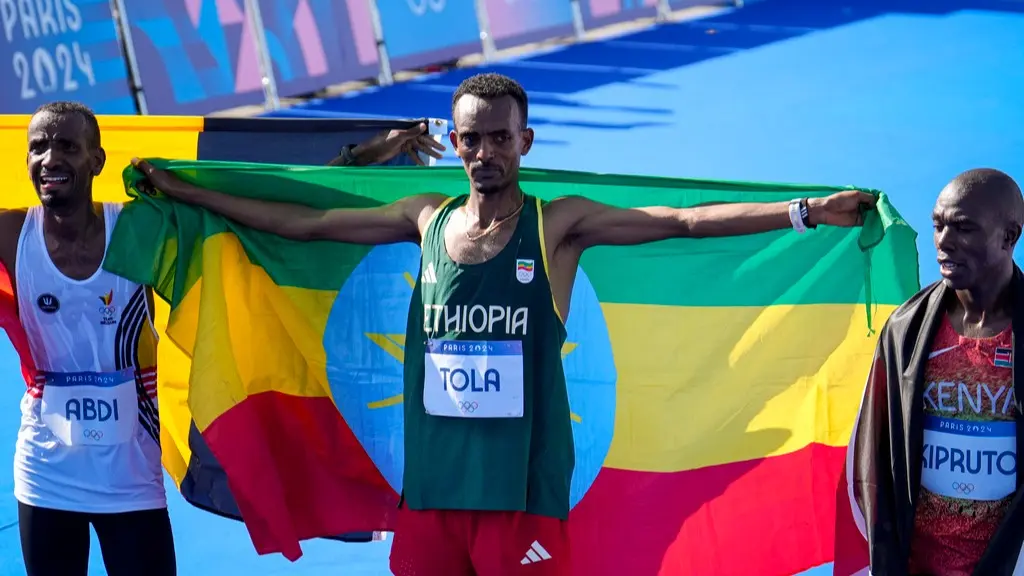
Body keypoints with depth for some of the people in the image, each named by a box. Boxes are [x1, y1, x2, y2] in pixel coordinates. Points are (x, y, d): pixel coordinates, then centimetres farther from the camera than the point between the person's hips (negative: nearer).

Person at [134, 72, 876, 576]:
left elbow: (685, 221, -10)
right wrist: (181, 190, 19)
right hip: (431, 482, 4)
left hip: (523, 487, -4)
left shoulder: (559, 224, -2)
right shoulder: (427, 220, 9)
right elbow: (305, 223, 16)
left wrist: (807, 211, -20)